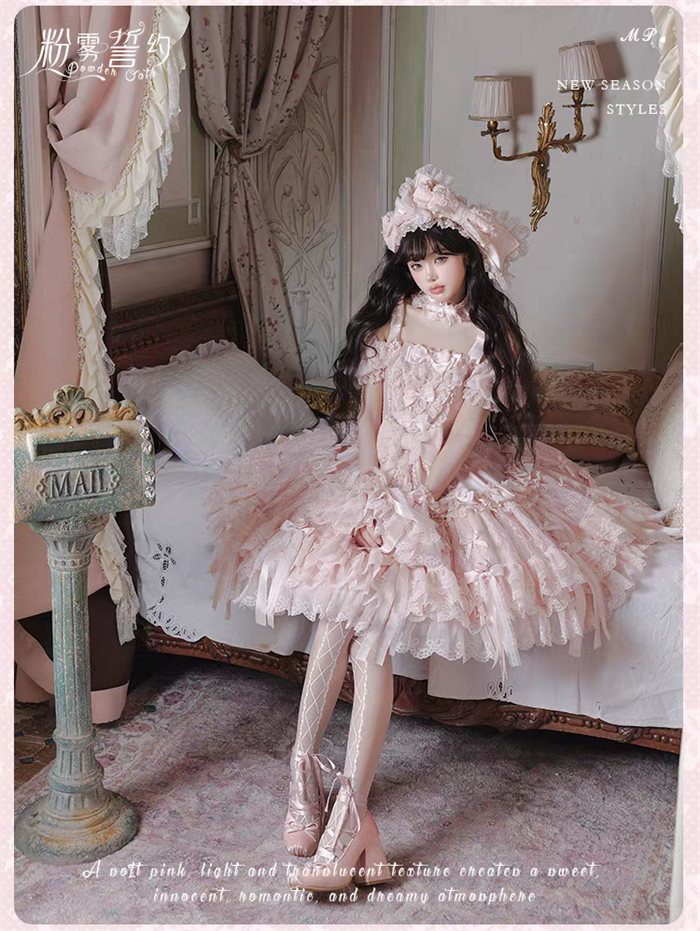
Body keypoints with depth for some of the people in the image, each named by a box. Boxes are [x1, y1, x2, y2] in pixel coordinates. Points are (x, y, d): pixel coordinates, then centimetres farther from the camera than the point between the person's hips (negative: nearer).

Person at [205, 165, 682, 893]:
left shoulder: (491, 336, -1)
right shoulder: (391, 316, 9)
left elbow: (463, 439, -9)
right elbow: (367, 414, 4)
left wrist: (411, 506, -19)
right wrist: (372, 491, -11)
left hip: (448, 487, -3)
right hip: (374, 474, 3)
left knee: (368, 627, -24)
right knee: (340, 609, -24)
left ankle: (346, 806, -25)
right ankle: (305, 768, -16)